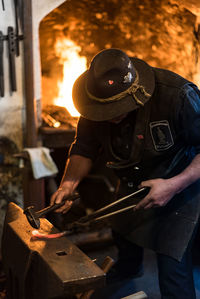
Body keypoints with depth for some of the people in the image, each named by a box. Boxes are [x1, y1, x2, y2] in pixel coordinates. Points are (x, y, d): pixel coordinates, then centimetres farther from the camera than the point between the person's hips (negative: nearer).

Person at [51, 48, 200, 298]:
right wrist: (68, 184, -22)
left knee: (172, 264, -13)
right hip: (134, 181, 6)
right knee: (122, 231, 26)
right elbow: (84, 149, -6)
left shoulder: (177, 95, -36)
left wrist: (174, 185, -37)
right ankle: (127, 269, 61)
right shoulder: (97, 102, -18)